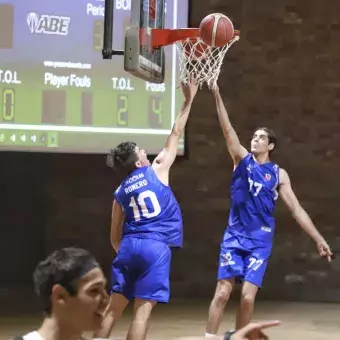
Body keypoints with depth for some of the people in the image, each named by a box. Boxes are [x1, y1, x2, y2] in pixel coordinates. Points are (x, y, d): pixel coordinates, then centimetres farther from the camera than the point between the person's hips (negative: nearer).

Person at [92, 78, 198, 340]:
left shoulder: (120, 192, 16)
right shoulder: (157, 171, 5)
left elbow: (115, 237, 16)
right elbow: (175, 136, 11)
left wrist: (125, 253, 30)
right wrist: (189, 101, 18)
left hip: (129, 246, 5)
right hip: (156, 247, -5)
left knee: (115, 305, 10)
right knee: (143, 309, -7)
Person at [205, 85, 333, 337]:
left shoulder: (279, 174, 5)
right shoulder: (242, 159, 6)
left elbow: (296, 208, 4)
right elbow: (228, 130, -6)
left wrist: (319, 239, -2)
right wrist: (217, 96, -17)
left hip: (260, 240, 0)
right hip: (235, 235, 0)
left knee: (248, 296, -8)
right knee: (222, 292, -7)